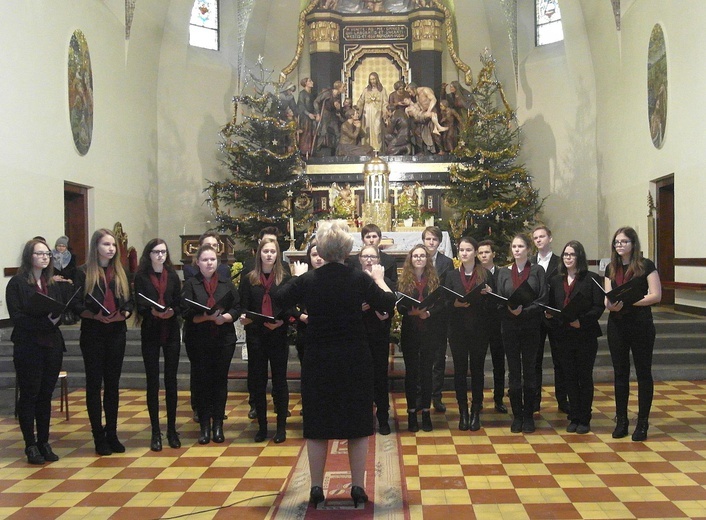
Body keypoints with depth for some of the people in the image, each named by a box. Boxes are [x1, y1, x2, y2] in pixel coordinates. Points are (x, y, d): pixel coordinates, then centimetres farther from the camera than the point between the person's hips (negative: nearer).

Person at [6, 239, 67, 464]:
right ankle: (31, 445, 11)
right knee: (29, 395, 2)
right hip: (27, 346, -4)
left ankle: (44, 443, 18)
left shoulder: (56, 284, 11)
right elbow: (16, 316, -12)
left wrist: (57, 318, -14)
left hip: (53, 345, 4)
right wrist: (44, 321, -21)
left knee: (45, 395, 10)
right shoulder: (17, 284, -4)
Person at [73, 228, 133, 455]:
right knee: (94, 384, 2)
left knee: (113, 384, 8)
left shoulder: (121, 273, 11)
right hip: (92, 334, -3)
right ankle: (99, 436, 9)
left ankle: (112, 434, 17)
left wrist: (124, 313, -11)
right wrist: (94, 314, -22)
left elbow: (130, 301, 9)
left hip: (116, 333, 3)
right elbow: (76, 304, -6)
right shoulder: (83, 273, -1)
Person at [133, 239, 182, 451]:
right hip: (150, 332, -2)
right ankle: (155, 432, 8)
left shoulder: (173, 276, 10)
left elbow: (179, 303, 5)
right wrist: (153, 312, -25)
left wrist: (172, 312, -16)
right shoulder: (141, 277, 2)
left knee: (171, 380, 5)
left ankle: (172, 429, 13)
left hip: (171, 332, 2)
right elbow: (139, 305, -6)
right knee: (152, 382, 1)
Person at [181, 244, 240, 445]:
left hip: (224, 339, 2)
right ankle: (204, 426, 12)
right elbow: (187, 313, -7)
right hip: (198, 340, -1)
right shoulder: (190, 285, 1)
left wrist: (224, 317, -15)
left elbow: (237, 308, 4)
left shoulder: (227, 284, 7)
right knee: (201, 381, 3)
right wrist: (208, 317, -21)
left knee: (220, 381, 5)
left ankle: (218, 424, 14)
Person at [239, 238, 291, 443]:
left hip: (278, 336, -2)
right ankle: (262, 425, 17)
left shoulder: (285, 278, 1)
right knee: (257, 381, 6)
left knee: (279, 380, 4)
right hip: (255, 335, 2)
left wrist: (283, 321, -19)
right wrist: (243, 317, -17)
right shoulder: (248, 279, 6)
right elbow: (243, 306, 3)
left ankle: (281, 426, 13)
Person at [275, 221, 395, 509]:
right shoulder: (360, 279, -9)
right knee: (358, 423, 10)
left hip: (318, 361, 1)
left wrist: (296, 277, 22)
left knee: (317, 425, 11)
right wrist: (378, 279, 19)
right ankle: (358, 487, 16)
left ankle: (316, 488, 18)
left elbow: (279, 299, 8)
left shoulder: (307, 280, -7)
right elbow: (388, 303, 3)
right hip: (355, 360, 0)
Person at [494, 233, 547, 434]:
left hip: (531, 326, -2)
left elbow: (543, 300, -3)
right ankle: (517, 415, 12)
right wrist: (509, 308, -15)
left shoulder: (537, 271, 2)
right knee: (514, 371, 5)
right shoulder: (504, 272, 9)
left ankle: (529, 416, 14)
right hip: (509, 326, 2)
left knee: (529, 370, 5)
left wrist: (523, 310, -15)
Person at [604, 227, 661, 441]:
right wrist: (612, 304, -16)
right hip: (617, 325, 4)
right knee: (620, 373, 9)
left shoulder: (646, 266, -4)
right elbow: (607, 299, 7)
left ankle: (642, 423, 13)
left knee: (643, 373, 4)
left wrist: (628, 301, -20)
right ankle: (621, 421, 18)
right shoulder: (611, 269, 10)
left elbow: (656, 296, -11)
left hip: (641, 325, -4)